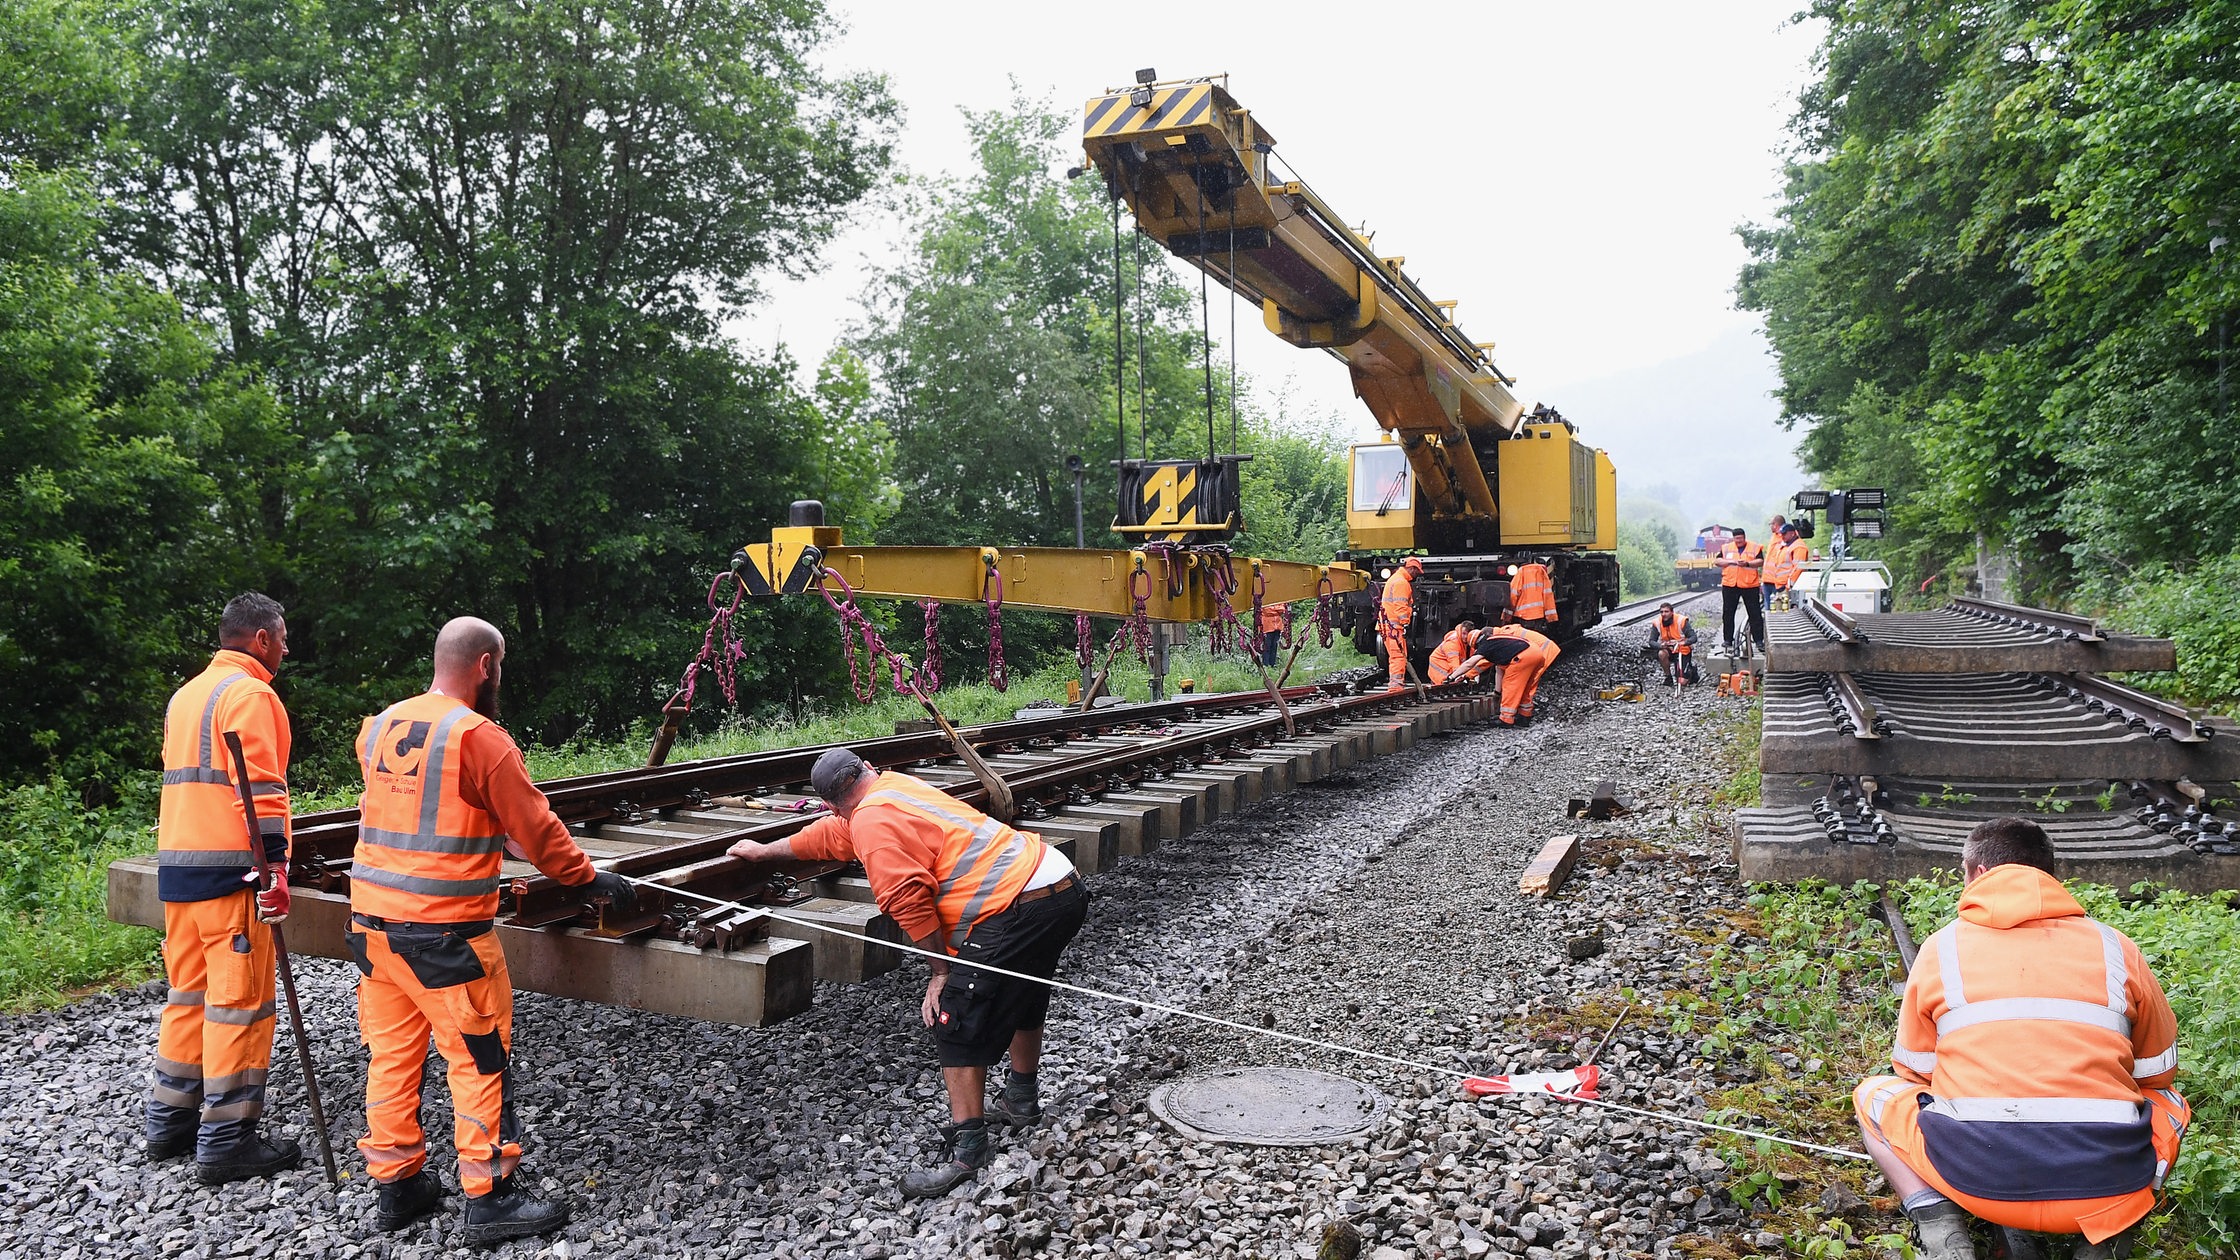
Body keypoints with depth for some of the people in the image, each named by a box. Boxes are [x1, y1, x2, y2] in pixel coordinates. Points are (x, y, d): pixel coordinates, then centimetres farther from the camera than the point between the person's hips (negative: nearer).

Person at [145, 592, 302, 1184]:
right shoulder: (249, 693, -11)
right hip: (229, 870, -10)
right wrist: (276, 869, -21)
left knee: (189, 994, 17)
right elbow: (261, 788, -19)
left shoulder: (186, 694, 19)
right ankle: (226, 1143, 0)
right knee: (238, 1001, -4)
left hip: (176, 867, 10)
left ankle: (170, 1123, 25)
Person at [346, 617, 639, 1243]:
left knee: (392, 1052, 16)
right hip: (443, 931, -7)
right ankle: (490, 1197, 9)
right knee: (481, 1057, 3)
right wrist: (591, 878, 2)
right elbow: (536, 828, -10)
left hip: (371, 916, 8)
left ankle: (397, 1185, 27)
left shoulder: (379, 726, 7)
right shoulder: (479, 736, -15)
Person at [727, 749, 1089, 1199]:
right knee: (1023, 998, 29)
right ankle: (1022, 1099, 47)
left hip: (1015, 907, -10)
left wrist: (943, 971, -3)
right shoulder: (896, 786, 22)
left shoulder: (873, 820, -8)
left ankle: (966, 1148, 1)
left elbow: (910, 902, -14)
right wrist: (766, 850, 49)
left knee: (957, 1023, -2)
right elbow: (833, 834, 38)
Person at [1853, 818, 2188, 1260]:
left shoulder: (1940, 948, 8)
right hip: (2108, 1186, 2)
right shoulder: (2115, 948, 11)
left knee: (1871, 1095, 26)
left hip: (1975, 1180, -2)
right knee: (2170, 1105, 34)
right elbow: (2157, 1072, 23)